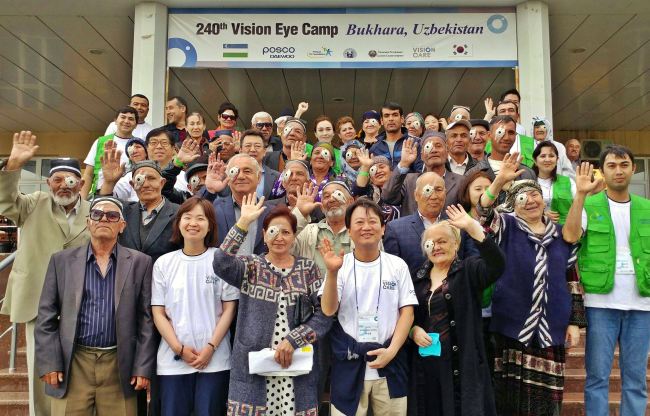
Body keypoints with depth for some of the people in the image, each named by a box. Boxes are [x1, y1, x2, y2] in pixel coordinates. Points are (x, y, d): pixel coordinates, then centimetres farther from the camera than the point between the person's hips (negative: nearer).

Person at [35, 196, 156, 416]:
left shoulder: (140, 262, 3)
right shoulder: (62, 260, 6)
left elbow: (146, 319, 1)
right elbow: (46, 317, 5)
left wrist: (143, 367, -3)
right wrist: (49, 363, -3)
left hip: (119, 365, 0)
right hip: (71, 364, 1)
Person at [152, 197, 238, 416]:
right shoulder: (164, 263, 5)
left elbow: (229, 308, 0)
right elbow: (158, 313, 4)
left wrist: (211, 347, -8)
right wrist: (179, 349, -6)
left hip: (214, 359, -1)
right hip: (173, 359, 2)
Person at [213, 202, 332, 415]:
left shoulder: (308, 269, 6)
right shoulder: (252, 266, 5)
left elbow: (324, 313, -2)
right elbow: (221, 263, -17)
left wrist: (293, 340, -13)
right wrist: (244, 221, -17)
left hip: (298, 368, 1)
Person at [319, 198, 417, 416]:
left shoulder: (397, 265, 3)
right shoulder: (341, 265, -1)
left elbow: (407, 312, 3)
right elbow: (328, 310, -10)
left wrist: (392, 351, -8)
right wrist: (332, 272, -24)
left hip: (390, 363, 1)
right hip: (349, 364, -1)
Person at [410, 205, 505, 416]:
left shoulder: (468, 270, -1)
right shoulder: (418, 277, 11)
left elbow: (497, 264, -21)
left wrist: (472, 226, -28)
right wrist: (413, 330, -4)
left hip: (462, 363, -4)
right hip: (427, 363, 4)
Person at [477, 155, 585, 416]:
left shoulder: (561, 236, 12)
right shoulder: (507, 227, 3)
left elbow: (572, 281, 13)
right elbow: (484, 213, -18)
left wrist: (575, 322, 8)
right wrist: (500, 181, -32)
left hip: (551, 328, 3)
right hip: (512, 325, -3)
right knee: (511, 395, 1)